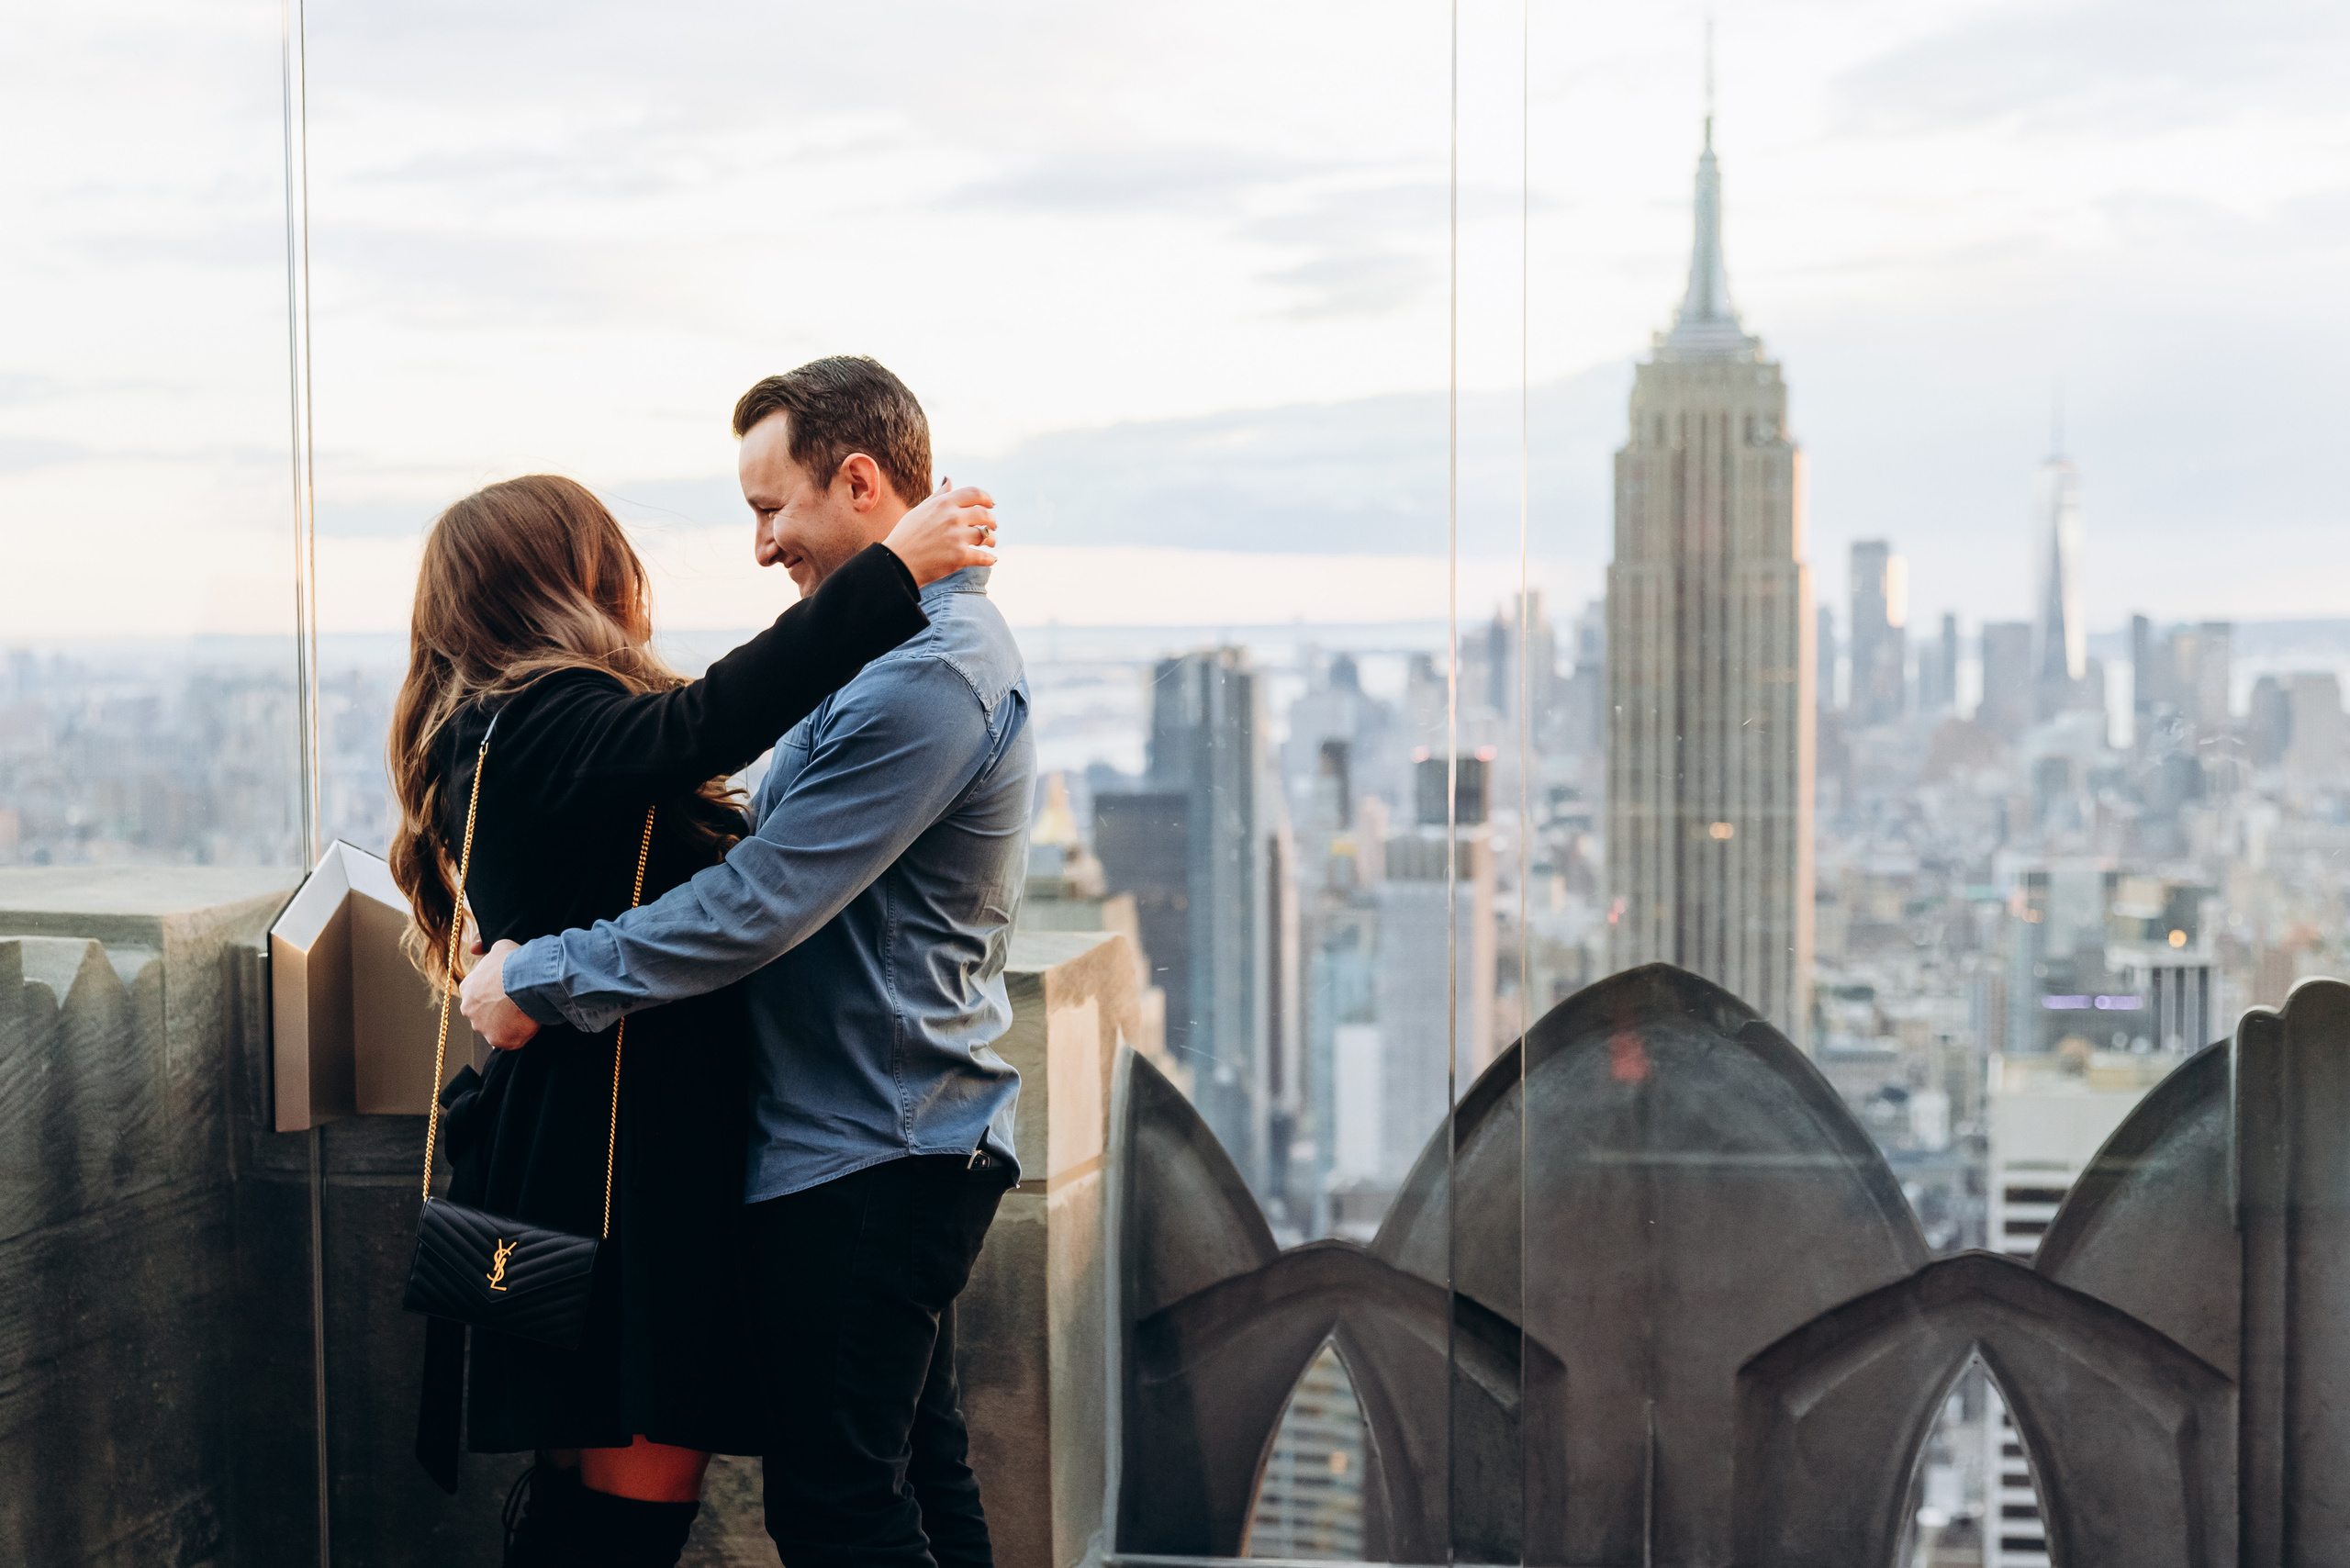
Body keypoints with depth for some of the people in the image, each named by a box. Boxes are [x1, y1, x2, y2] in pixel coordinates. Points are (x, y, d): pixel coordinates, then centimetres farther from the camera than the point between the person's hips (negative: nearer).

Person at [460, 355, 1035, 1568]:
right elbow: (795, 859, 19)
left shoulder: (924, 680, -22)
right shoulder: (934, 640, 14)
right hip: (913, 1137, 11)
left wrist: (541, 978, -15)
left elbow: (755, 911, -24)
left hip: (859, 1153, -11)